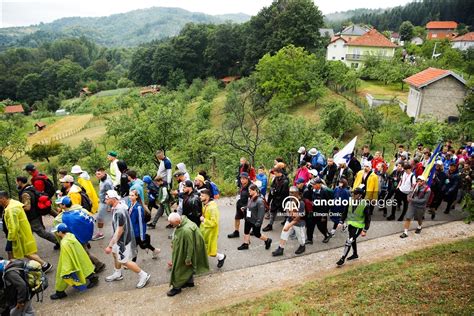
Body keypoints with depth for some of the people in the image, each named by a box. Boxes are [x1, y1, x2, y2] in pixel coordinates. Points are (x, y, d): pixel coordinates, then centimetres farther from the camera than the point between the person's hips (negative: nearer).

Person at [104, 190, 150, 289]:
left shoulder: (119, 212, -33)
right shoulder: (118, 205, -4)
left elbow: (119, 231, -29)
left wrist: (110, 245, -25)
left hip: (124, 239, -10)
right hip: (120, 238, 10)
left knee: (124, 261, 3)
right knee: (115, 253, 26)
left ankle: (143, 275, 16)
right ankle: (117, 274, 48)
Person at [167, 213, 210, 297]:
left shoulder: (186, 230, -39)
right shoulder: (182, 221, -10)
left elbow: (190, 246, -29)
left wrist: (188, 259, -19)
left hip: (185, 253, -8)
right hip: (182, 250, 8)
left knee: (180, 269, 9)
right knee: (188, 268, 25)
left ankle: (177, 287, 28)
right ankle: (190, 282, 44)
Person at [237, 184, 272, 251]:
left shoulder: (259, 200, -26)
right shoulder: (250, 198, -1)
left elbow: (261, 212, -25)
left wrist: (258, 222, -25)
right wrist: (244, 208, 2)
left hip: (255, 221, -8)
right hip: (248, 219, 8)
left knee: (256, 234, 8)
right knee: (246, 231, 16)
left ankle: (267, 240, 31)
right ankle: (245, 244, 33)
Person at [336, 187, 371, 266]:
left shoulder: (365, 205, -18)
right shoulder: (351, 201, -4)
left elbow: (368, 218, -12)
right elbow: (345, 212, 7)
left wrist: (365, 230, -14)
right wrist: (341, 222, 1)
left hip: (358, 226, -6)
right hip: (350, 224, 6)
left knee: (349, 241, -10)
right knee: (353, 240, 23)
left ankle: (343, 258, -2)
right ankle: (355, 254, 44)